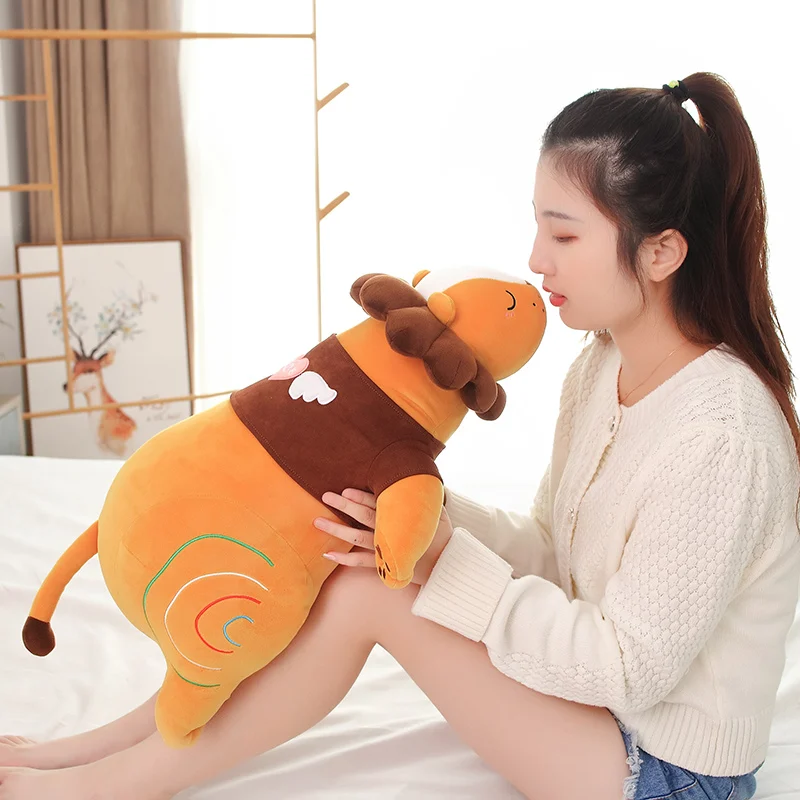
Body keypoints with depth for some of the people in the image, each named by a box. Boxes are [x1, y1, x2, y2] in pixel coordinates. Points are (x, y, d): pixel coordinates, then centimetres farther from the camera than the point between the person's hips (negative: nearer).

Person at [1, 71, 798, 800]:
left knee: (367, 593, -22)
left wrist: (443, 562, -25)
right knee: (353, 554, -9)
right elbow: (551, 552, 5)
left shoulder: (717, 437, -29)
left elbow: (629, 668, -24)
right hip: (596, 679, 8)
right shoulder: (603, 365, -1)